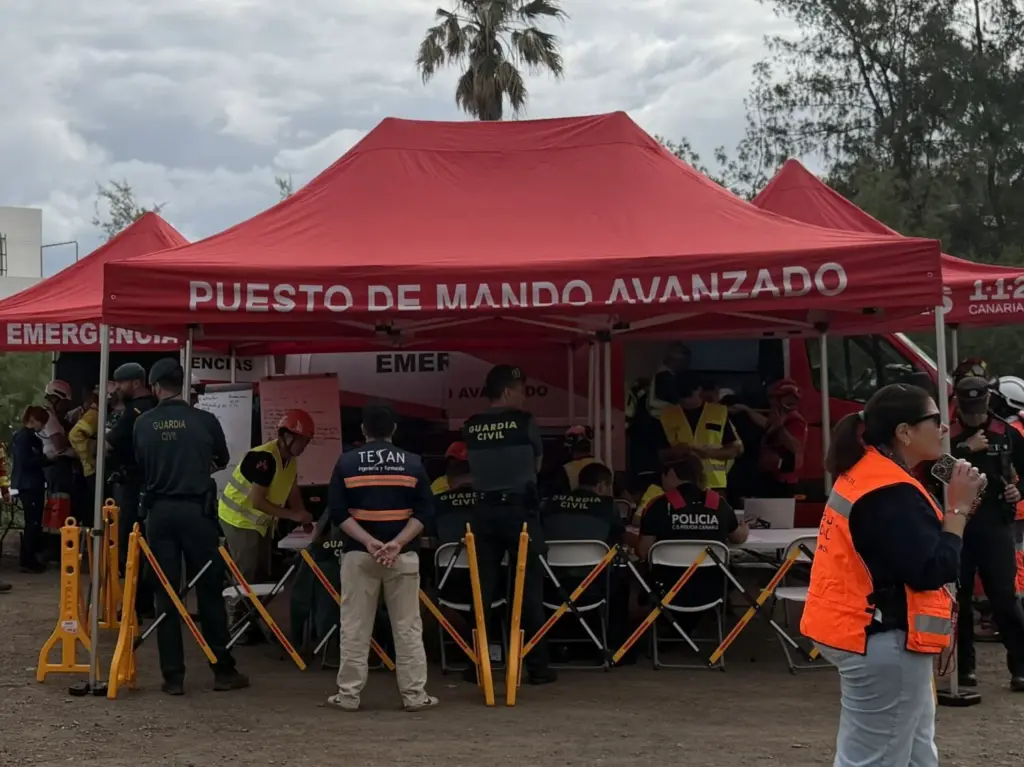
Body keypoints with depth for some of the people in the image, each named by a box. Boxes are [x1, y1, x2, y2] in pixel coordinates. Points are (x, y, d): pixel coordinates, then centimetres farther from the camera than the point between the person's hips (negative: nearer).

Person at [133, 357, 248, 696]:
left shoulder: (143, 423, -2)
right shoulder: (205, 420, -4)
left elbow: (139, 467, 7)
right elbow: (222, 461, 13)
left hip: (160, 511, 1)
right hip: (196, 509, -1)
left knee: (166, 594, 6)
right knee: (209, 591, 7)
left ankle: (173, 676, 7)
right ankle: (223, 670, 11)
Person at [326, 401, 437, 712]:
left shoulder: (346, 463, 0)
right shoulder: (413, 463, 1)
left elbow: (338, 512, -6)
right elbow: (424, 511, -5)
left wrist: (368, 542, -12)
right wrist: (397, 543, -12)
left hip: (358, 554, 0)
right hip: (403, 555, 0)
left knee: (355, 628, 6)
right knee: (407, 627, 5)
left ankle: (349, 694, 9)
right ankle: (414, 694, 6)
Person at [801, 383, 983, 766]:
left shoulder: (867, 474, 10)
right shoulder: (892, 492, -22)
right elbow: (932, 571, -24)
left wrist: (954, 507, 4)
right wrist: (958, 508, -14)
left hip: (867, 631, 11)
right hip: (883, 640, -11)